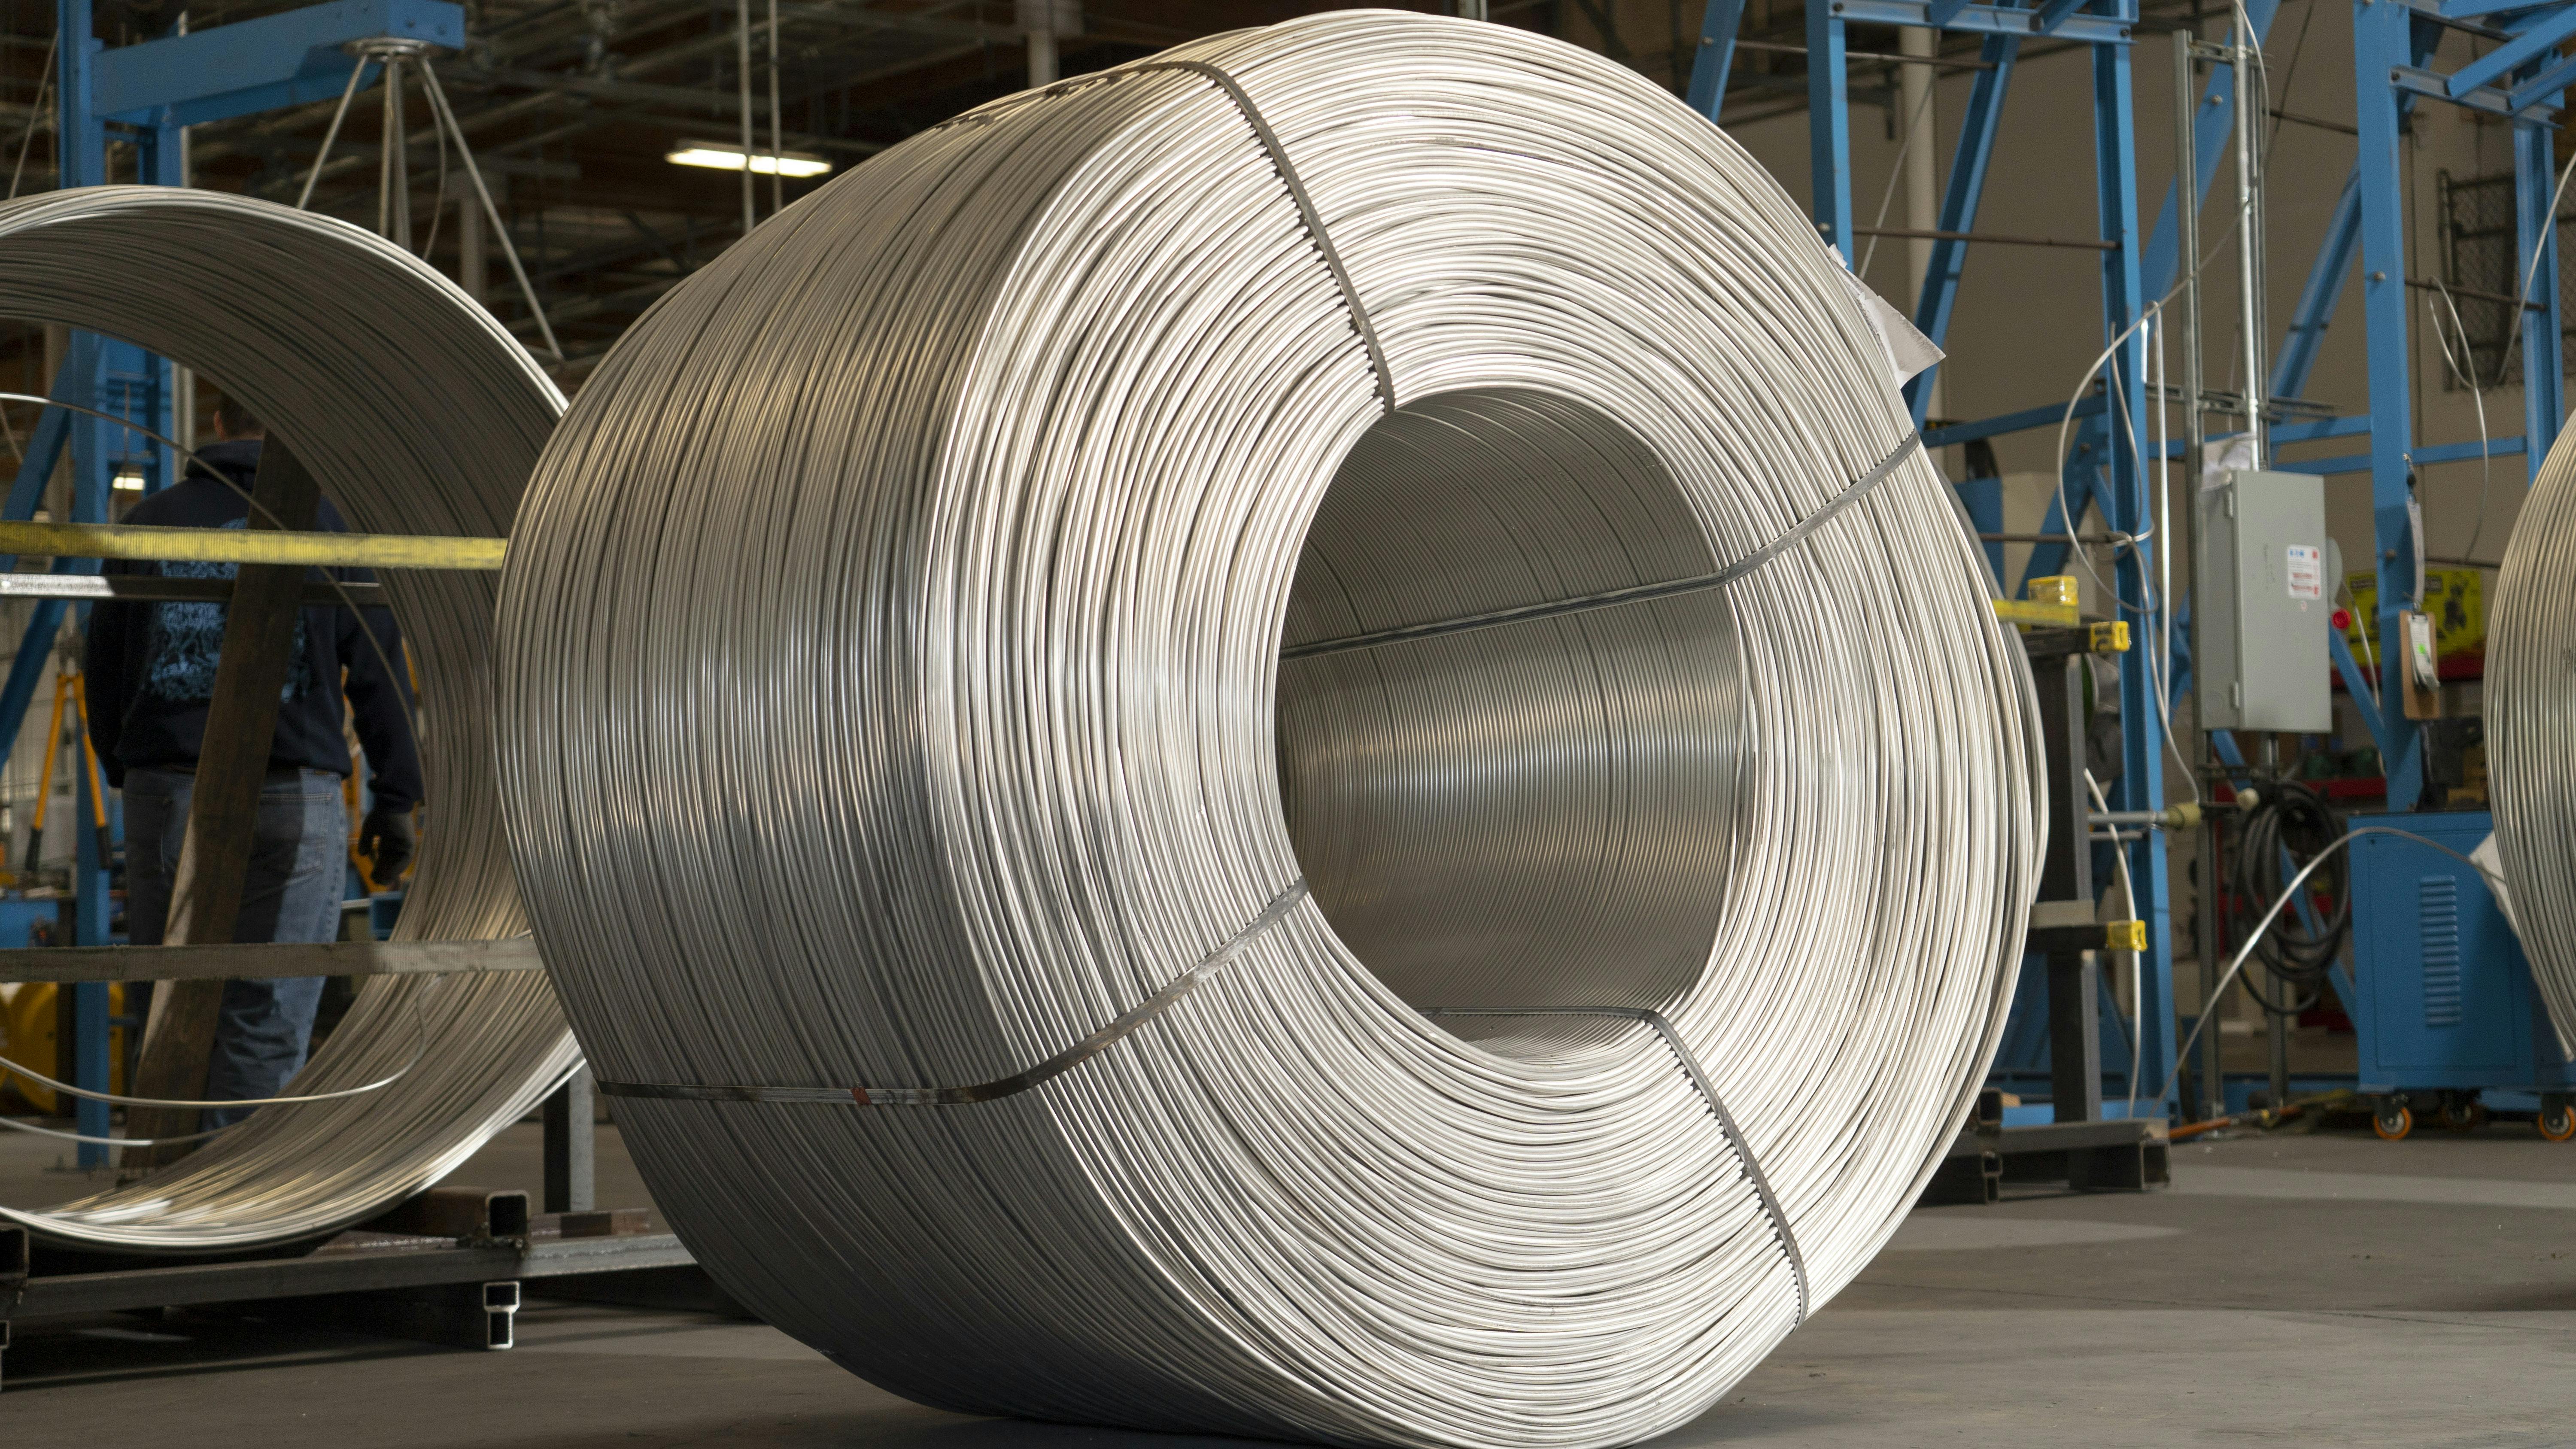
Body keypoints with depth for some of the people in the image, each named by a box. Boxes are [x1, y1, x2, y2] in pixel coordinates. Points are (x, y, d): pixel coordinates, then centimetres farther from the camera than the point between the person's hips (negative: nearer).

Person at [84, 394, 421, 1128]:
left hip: (165, 794, 2)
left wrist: (123, 772, 27)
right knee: (269, 1025, -1)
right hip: (294, 799, -2)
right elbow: (378, 671, 2)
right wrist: (396, 799, 7)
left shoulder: (148, 523, 11)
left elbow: (103, 671, 15)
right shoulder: (331, 524, 4)